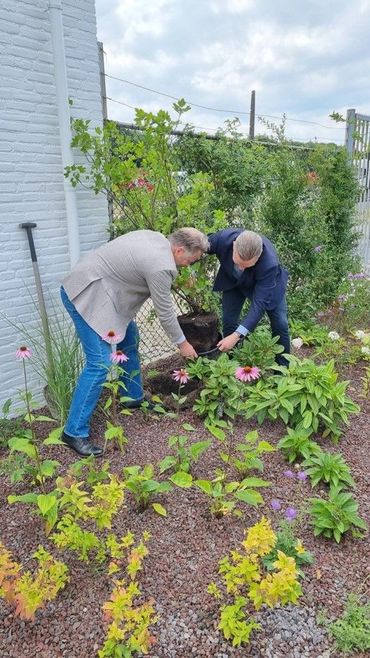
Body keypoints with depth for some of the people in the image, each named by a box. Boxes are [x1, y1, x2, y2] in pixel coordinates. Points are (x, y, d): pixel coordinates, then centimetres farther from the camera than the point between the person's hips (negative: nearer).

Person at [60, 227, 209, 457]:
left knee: (129, 339, 17)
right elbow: (165, 312, -12)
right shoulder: (161, 266, -22)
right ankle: (75, 432, -5)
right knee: (100, 363, -13)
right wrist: (182, 343, 2)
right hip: (86, 295, -11)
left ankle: (134, 397, 34)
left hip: (100, 288, 11)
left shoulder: (156, 237, 5)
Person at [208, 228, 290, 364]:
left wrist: (237, 335, -48)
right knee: (228, 321, -4)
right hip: (233, 280, 2)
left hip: (267, 282, -2)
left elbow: (259, 303, -43)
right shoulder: (223, 238, -37)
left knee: (280, 325, -4)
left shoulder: (270, 263, -44)